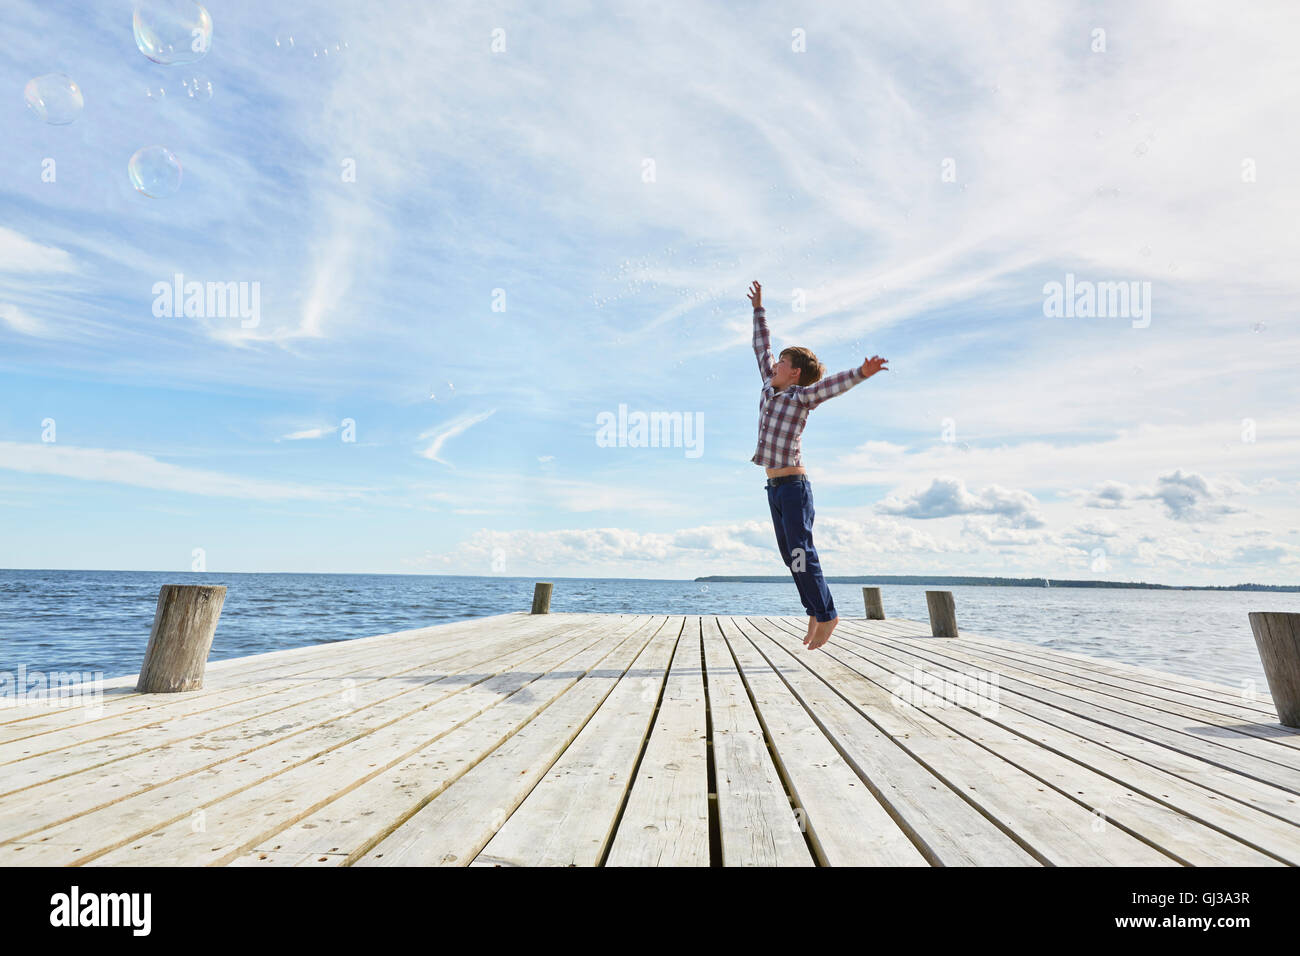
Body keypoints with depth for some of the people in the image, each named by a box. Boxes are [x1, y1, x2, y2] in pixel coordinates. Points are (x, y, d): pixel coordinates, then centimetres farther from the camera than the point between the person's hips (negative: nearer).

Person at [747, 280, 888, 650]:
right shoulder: (770, 386, 11)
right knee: (790, 556, 10)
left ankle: (826, 614, 7)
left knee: (801, 553, -6)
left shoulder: (802, 396, -8)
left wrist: (862, 373, -44)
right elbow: (761, 346, 22)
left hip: (793, 485, -7)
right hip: (775, 487, 8)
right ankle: (815, 612, 20)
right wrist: (758, 310, 27)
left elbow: (834, 383, -26)